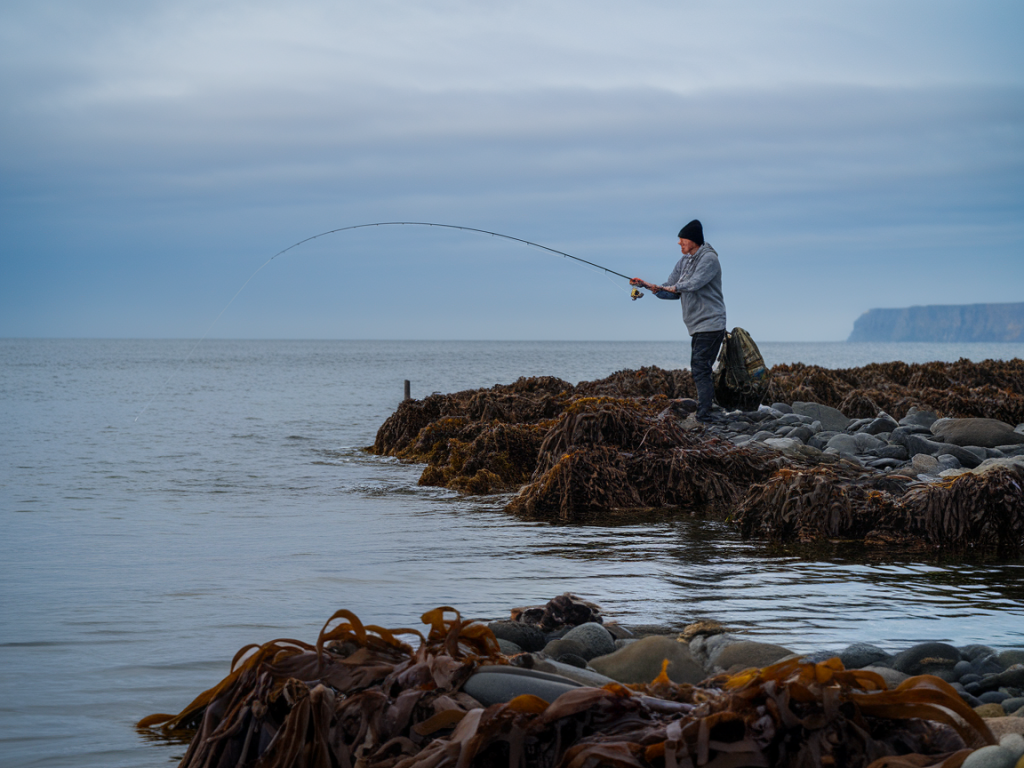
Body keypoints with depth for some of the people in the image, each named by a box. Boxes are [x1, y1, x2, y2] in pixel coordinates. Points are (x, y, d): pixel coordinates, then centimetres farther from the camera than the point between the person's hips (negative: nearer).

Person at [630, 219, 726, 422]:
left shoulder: (709, 259, -12)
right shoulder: (684, 262, 15)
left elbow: (695, 283, -28)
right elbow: (671, 290, 13)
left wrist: (673, 287, -18)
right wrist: (649, 286, -1)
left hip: (710, 324, -9)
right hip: (697, 326, 9)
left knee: (700, 369, -15)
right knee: (699, 370, 11)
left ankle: (704, 413, -16)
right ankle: (705, 411, 17)